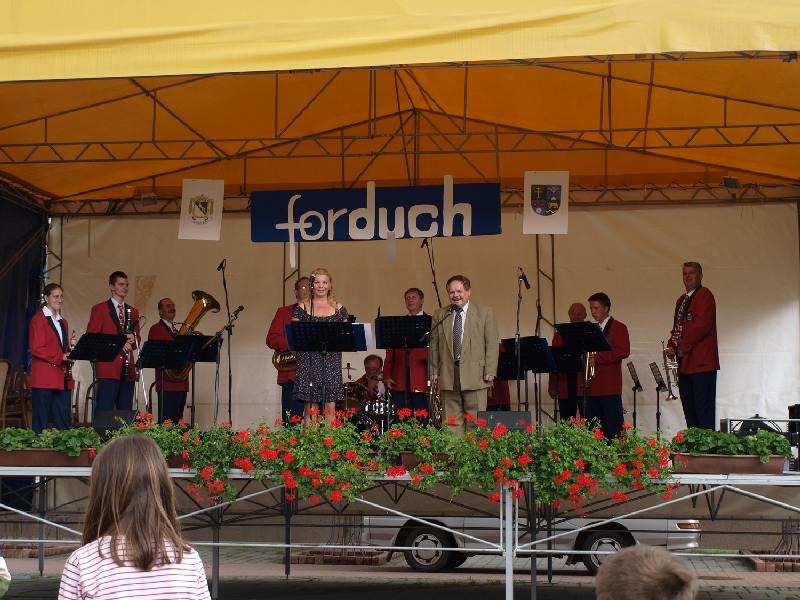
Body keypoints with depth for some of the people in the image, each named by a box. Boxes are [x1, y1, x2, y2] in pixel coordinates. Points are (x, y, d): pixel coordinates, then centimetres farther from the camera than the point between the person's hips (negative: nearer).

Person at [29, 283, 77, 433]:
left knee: (64, 421, 3)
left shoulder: (63, 322, 20)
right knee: (41, 421, -4)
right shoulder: (38, 319, -3)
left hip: (62, 378, 7)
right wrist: (60, 357, -18)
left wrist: (70, 345, 4)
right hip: (44, 378, -7)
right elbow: (36, 349, -11)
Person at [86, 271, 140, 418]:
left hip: (128, 369, 5)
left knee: (126, 410, 4)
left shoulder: (133, 312, 19)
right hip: (108, 368, -5)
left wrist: (132, 340, -3)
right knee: (104, 410, -9)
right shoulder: (99, 309, 4)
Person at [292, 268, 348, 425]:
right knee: (310, 408, -6)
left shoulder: (338, 308, 12)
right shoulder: (302, 307, 7)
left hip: (331, 361, 2)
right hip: (308, 360, -1)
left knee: (330, 408, -4)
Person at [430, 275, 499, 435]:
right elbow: (434, 345, 13)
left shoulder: (485, 313, 5)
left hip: (475, 375, -2)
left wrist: (490, 372, -7)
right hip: (448, 376, 2)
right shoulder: (439, 315, 12)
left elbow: (492, 344, 1)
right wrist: (434, 371, 5)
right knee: (451, 420, 1)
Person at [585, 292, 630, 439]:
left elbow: (623, 351, -13)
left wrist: (597, 358, -18)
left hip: (610, 388, -7)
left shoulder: (618, 328, 0)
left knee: (613, 427, -7)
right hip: (592, 387, 7)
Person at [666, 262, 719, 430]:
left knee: (704, 411, -10)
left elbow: (702, 325, -16)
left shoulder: (705, 295, -6)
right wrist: (671, 346, 6)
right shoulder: (681, 300, 22)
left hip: (702, 364, -9)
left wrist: (683, 347, -12)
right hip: (685, 365, 9)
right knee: (690, 412, 8)